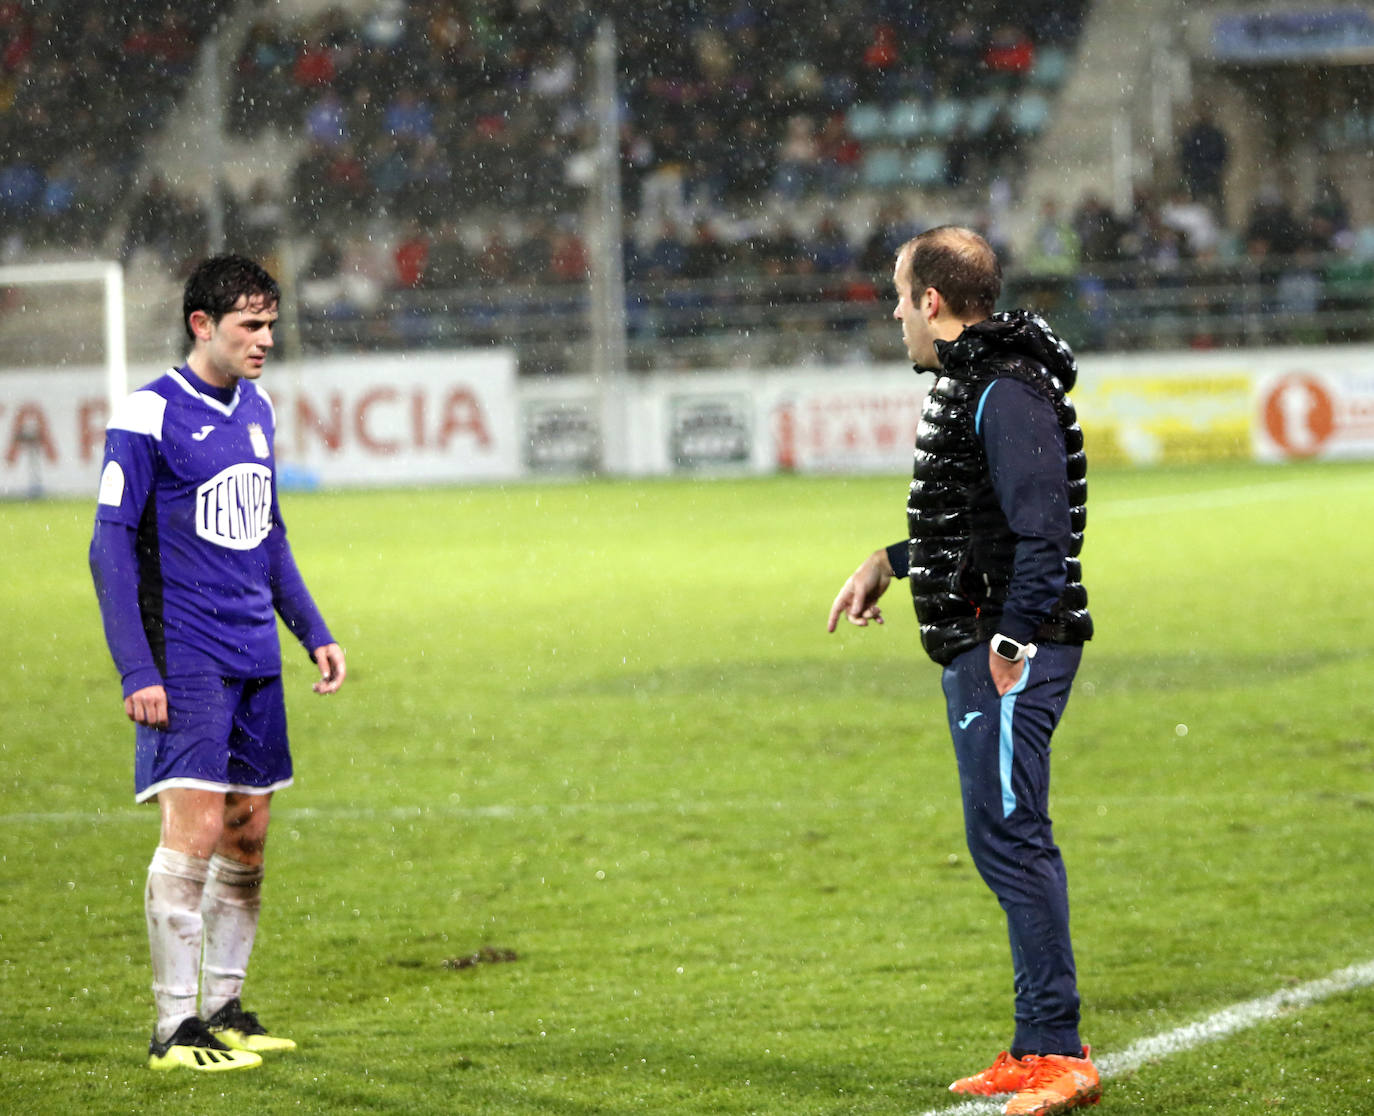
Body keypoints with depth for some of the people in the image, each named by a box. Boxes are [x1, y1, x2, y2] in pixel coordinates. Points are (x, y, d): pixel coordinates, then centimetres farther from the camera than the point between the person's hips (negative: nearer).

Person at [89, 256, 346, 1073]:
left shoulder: (257, 409, 12)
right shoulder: (149, 417, -11)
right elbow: (112, 547, -12)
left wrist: (313, 631, 18)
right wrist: (136, 671, -17)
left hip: (255, 659, 7)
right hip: (186, 660, -7)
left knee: (248, 836, 10)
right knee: (194, 828, -12)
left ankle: (224, 1008, 21)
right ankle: (175, 1028, -7)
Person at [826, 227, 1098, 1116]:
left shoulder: (1006, 394, -16)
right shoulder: (971, 382, 18)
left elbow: (1041, 530, -23)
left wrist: (1011, 642, -24)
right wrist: (891, 562, 33)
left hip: (1011, 650, -11)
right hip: (981, 647, 11)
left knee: (1009, 836, -12)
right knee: (1005, 841, 12)